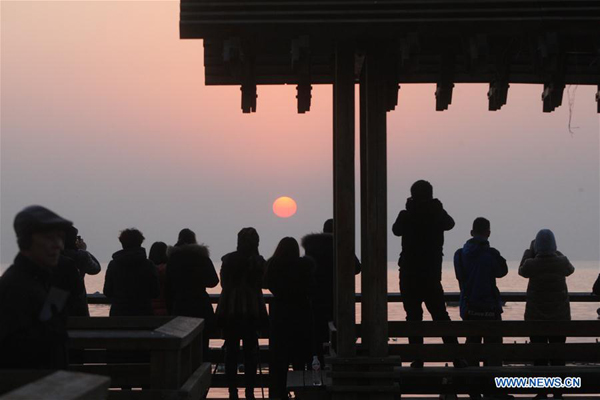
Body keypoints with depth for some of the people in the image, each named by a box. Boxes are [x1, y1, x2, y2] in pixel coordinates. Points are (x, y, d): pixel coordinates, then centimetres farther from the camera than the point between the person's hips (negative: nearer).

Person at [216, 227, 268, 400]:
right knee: (250, 352, 6)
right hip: (252, 310, -1)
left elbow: (224, 283, 4)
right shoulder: (258, 261, -7)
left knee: (231, 351, 7)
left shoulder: (228, 259, -3)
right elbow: (260, 284, 1)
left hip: (230, 310, 1)